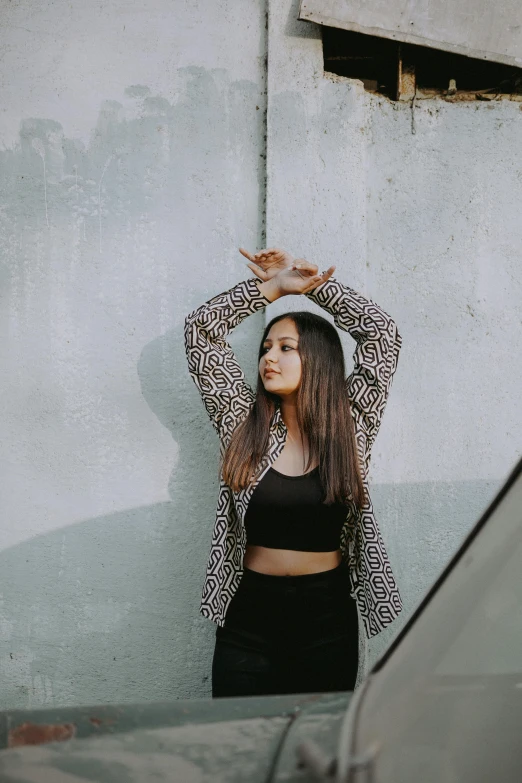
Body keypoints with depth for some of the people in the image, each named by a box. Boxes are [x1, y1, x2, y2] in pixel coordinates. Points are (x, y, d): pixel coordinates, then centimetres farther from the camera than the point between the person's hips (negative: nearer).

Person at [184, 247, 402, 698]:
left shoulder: (350, 423, 1)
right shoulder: (243, 421, 2)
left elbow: (382, 332, -2)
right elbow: (200, 328, 1)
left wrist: (312, 281, 2)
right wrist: (274, 286, 2)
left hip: (328, 615, 0)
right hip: (249, 614, 0)